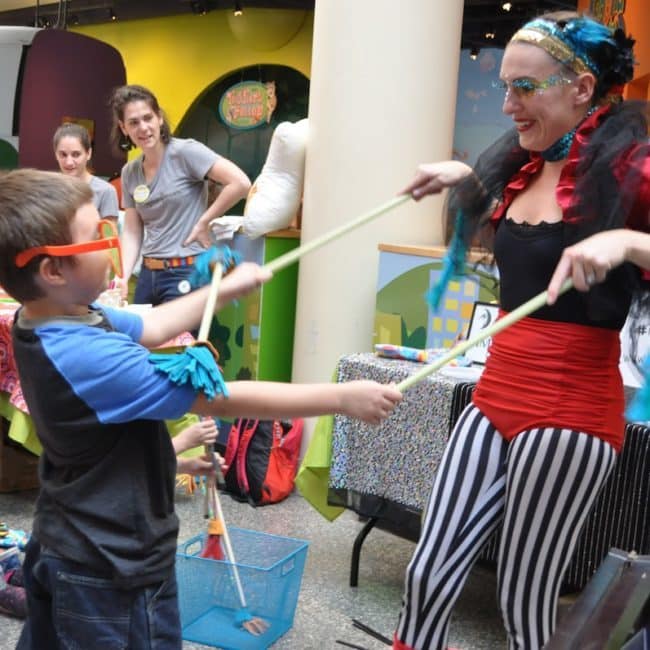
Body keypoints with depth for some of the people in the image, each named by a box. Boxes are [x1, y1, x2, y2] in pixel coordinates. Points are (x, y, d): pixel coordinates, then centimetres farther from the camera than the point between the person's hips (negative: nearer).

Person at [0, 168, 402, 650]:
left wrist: (226, 290, 21)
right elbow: (226, 400, -31)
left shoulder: (46, 324, -4)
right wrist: (343, 397, -24)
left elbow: (148, 329, 12)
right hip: (112, 568, -9)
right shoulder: (89, 357, -33)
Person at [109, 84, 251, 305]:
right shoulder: (129, 173, 9)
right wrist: (122, 277, -6)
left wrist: (203, 223, -12)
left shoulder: (185, 152, -10)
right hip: (148, 274, 6)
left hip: (187, 273, -6)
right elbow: (132, 233, 8)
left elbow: (241, 183, -20)